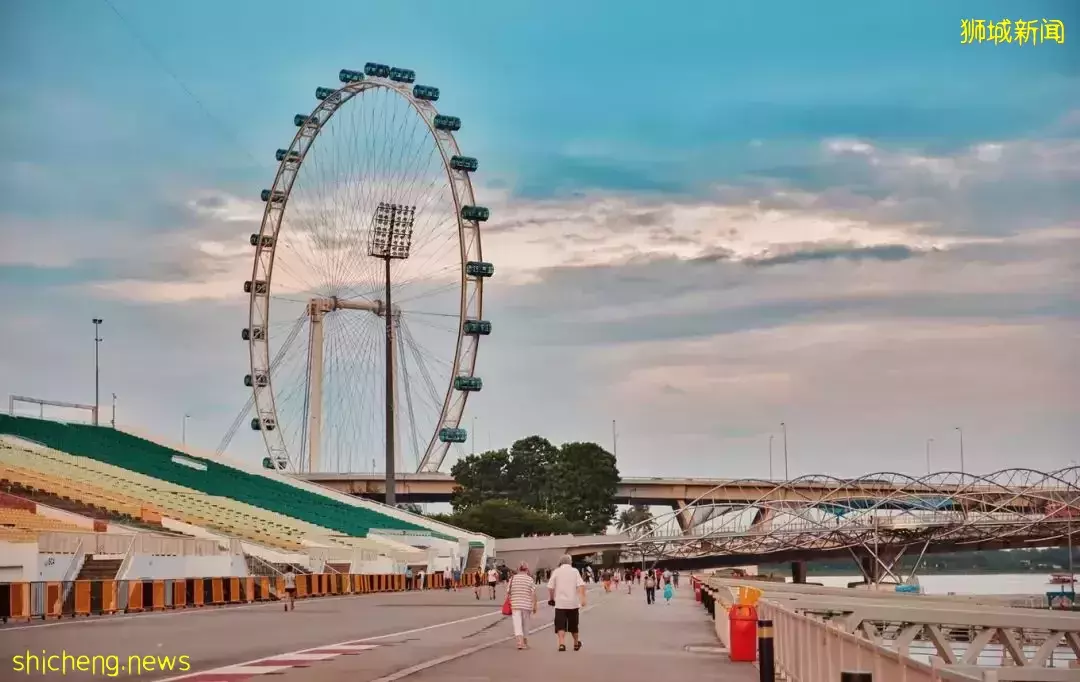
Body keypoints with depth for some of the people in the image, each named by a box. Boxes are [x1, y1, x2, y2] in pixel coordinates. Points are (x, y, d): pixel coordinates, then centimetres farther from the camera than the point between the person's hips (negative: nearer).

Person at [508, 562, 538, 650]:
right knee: (525, 624, 15)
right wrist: (534, 606, -1)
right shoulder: (530, 579, -1)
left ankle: (520, 640, -24)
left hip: (515, 605, 0)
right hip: (527, 605, 0)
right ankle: (525, 642, 27)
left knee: (517, 623, -4)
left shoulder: (512, 578, 2)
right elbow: (533, 594, -6)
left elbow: (508, 592, 3)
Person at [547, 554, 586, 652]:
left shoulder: (556, 572, 1)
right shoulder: (575, 571, 4)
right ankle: (576, 643, 31)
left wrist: (551, 598, 12)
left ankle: (562, 644, -20)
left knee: (560, 625, -3)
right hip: (573, 603, 2)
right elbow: (581, 585, -9)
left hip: (560, 603, -2)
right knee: (573, 625, 17)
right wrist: (582, 599, -14)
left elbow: (550, 587, -3)